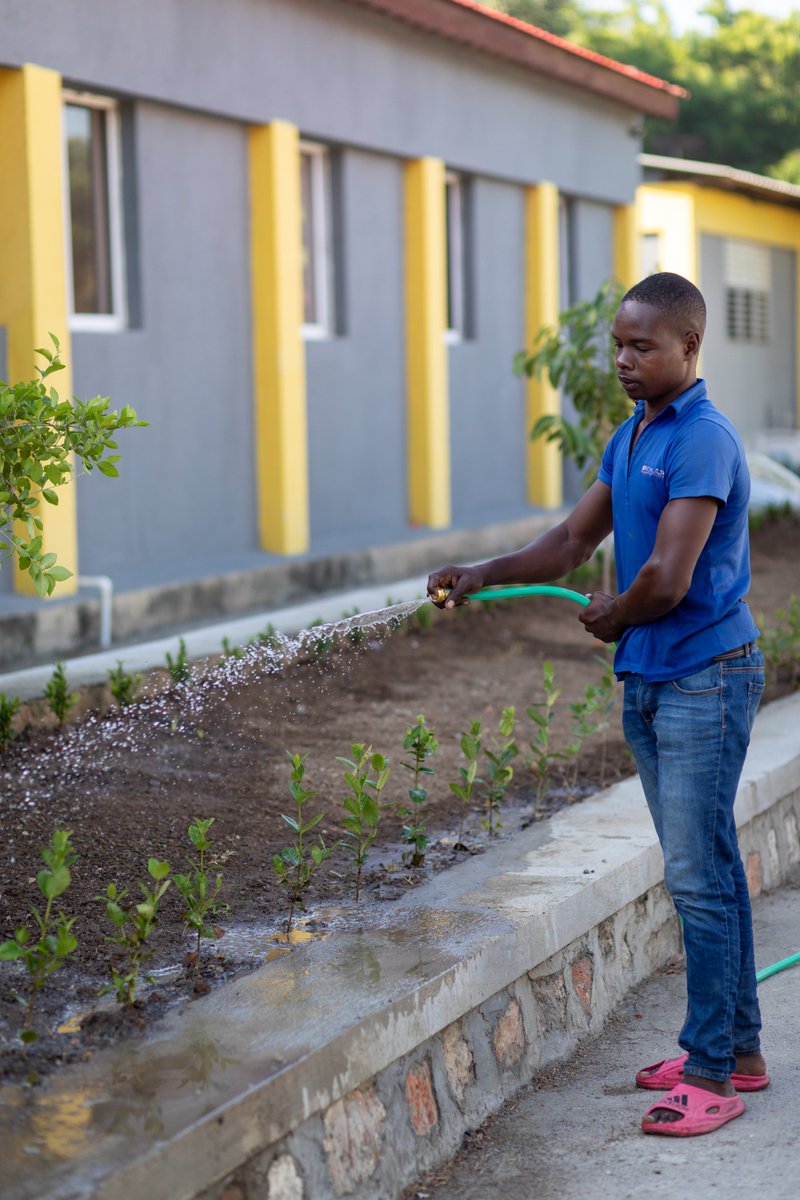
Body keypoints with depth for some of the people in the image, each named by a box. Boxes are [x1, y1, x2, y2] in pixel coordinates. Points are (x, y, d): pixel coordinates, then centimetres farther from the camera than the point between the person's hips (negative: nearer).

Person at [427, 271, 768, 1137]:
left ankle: (711, 1073, 0)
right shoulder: (629, 438, 13)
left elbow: (667, 579, -24)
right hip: (649, 679, 9)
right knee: (704, 868, 14)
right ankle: (738, 1049, 24)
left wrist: (614, 617, -5)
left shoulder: (703, 441, -18)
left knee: (699, 874, -6)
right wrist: (482, 576, 2)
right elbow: (576, 539, 14)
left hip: (704, 676, -9)